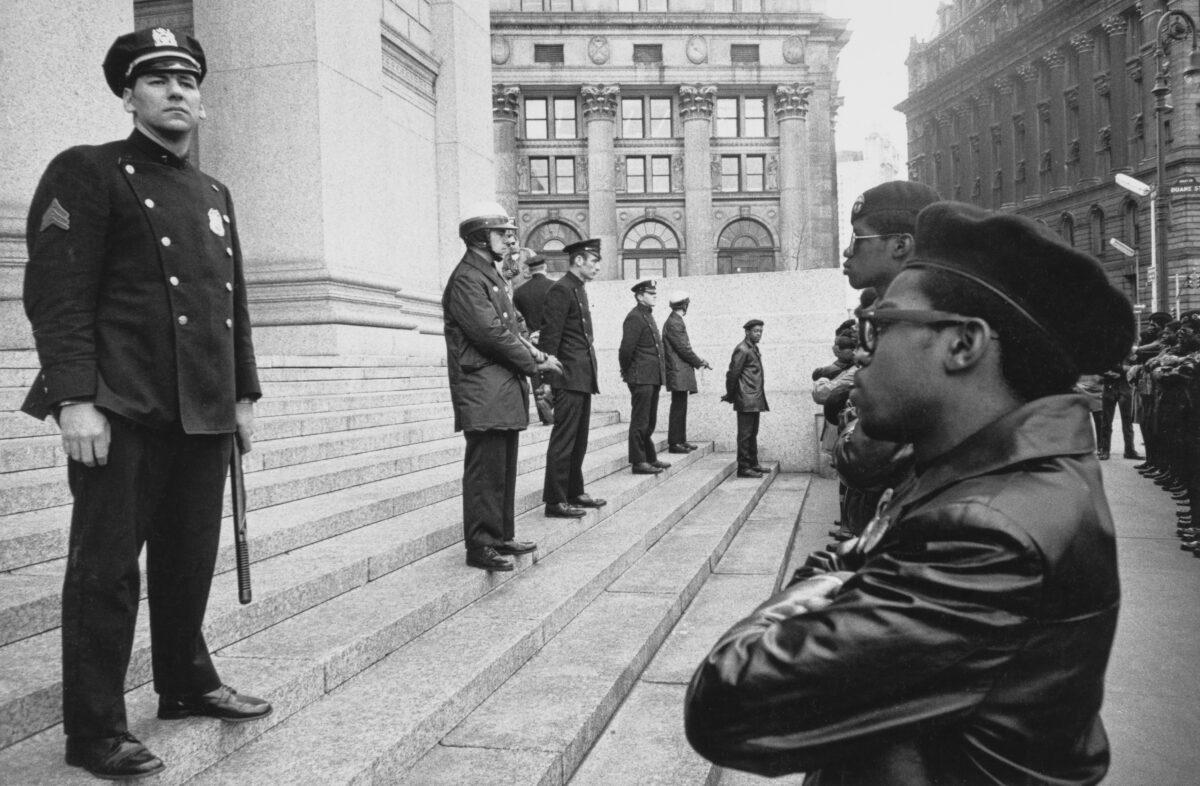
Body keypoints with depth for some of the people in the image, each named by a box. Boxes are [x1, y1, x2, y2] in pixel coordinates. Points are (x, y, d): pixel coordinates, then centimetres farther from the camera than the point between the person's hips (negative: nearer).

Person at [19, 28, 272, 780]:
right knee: (107, 566, 0)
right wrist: (76, 398, -18)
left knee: (191, 560, 13)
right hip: (123, 408, -6)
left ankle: (188, 684, 30)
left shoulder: (215, 194, 19)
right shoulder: (87, 172, -1)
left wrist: (244, 394, 15)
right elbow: (57, 294, -10)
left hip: (203, 411, 6)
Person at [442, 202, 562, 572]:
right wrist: (534, 362, -10)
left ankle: (501, 536, 24)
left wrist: (532, 352, 2)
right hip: (483, 392, -10)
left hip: (506, 390, 10)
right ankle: (480, 546, 2)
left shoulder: (491, 275, 20)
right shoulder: (466, 279, -12)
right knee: (485, 470, -5)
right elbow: (492, 334, -19)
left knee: (504, 468, 15)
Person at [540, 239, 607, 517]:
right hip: (569, 378, -10)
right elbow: (550, 336, -17)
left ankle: (574, 493, 24)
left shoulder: (579, 290, 18)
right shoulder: (561, 290, -12)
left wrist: (593, 371, 17)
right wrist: (549, 375, -20)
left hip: (583, 378, 10)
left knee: (579, 440, 15)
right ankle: (555, 501, -2)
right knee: (563, 439, -6)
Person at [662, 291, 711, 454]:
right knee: (678, 408, -7)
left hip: (681, 372, 10)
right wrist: (700, 362, -6)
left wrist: (698, 360, 12)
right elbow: (684, 349, -17)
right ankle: (674, 443, -4)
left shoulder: (675, 321, 17)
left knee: (681, 408, 13)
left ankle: (681, 440, 18)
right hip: (678, 373, -10)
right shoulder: (674, 323, -15)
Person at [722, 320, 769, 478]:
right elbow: (733, 373, -13)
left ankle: (753, 464, 23)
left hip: (755, 400, 9)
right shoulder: (742, 350, -13)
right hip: (746, 400, -9)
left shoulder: (754, 348, 16)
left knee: (752, 433, 15)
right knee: (745, 434, -6)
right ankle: (743, 468, -3)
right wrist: (730, 396, -5)